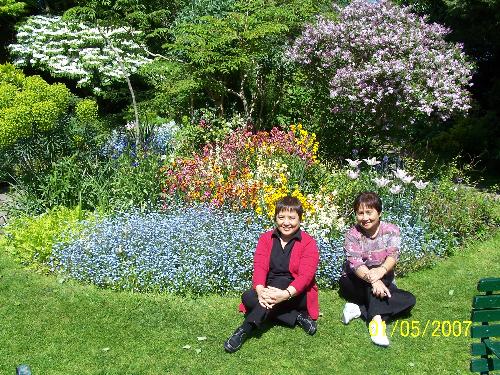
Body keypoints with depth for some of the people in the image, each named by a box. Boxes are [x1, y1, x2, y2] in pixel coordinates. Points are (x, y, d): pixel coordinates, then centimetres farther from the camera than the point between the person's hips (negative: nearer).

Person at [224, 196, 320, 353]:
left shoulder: (308, 243, -6)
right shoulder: (266, 239, 4)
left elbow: (305, 275, -18)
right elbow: (259, 267, -10)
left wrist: (286, 294, -37)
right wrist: (260, 290, -32)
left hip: (297, 294, -3)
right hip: (268, 291, 3)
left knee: (280, 281, -34)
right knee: (248, 298, -27)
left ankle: (245, 329, -34)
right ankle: (297, 317, -20)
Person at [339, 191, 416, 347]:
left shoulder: (391, 230, -6)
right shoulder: (352, 235, -12)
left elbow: (393, 255, -23)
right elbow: (355, 263, -28)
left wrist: (382, 270, -47)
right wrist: (373, 280, -48)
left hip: (383, 281, 3)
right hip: (353, 283, -3)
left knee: (409, 300, -19)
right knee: (372, 275, -34)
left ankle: (360, 310, -28)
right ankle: (377, 319, -44)